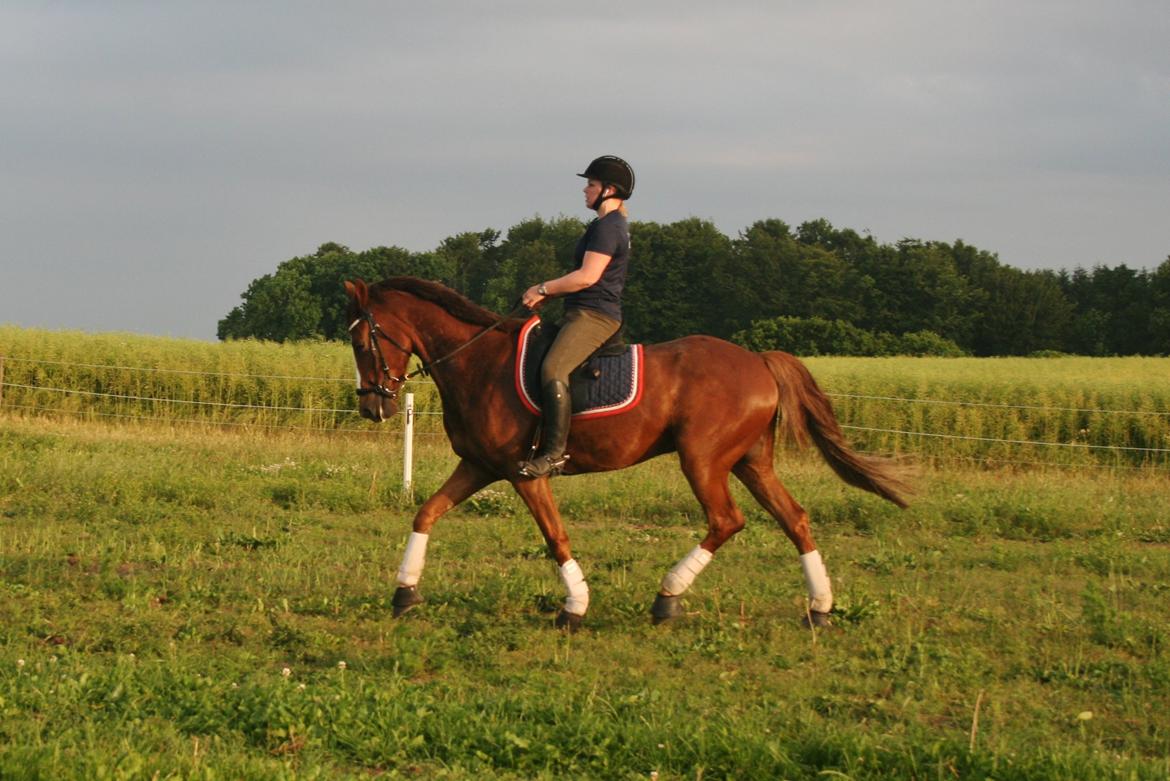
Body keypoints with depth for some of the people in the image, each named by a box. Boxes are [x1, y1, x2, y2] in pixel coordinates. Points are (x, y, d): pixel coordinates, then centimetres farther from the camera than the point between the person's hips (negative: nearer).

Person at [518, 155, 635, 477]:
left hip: (594, 315, -12)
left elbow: (587, 276, -20)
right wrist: (548, 294, 16)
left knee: (552, 370, -29)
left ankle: (554, 452, -34)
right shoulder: (615, 224, 21)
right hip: (585, 313, 12)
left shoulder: (607, 227, -12)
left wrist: (544, 289, -10)